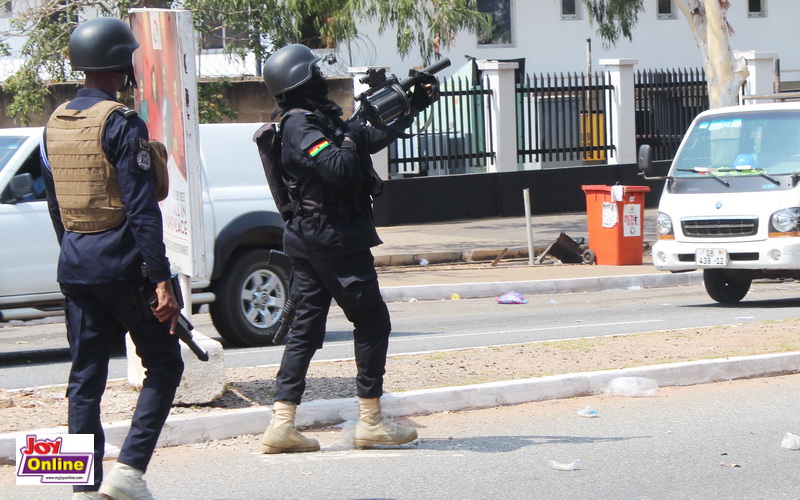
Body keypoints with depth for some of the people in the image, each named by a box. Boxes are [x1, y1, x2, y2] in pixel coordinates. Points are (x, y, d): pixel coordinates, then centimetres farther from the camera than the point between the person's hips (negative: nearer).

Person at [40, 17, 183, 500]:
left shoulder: (56, 124, 10)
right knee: (164, 365, 5)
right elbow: (142, 210, -18)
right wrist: (162, 280, -18)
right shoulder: (121, 124, -14)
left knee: (86, 377, 9)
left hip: (76, 267, 7)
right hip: (122, 264, -7)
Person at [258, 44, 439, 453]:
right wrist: (349, 136, -12)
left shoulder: (316, 120, 15)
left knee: (306, 328, 7)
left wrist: (415, 105, 21)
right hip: (335, 239, -10)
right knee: (372, 323, -2)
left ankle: (282, 424, 4)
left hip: (310, 242, 10)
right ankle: (370, 422, 1)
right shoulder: (301, 125, -15)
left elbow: (374, 139, 24)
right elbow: (337, 168, -29)